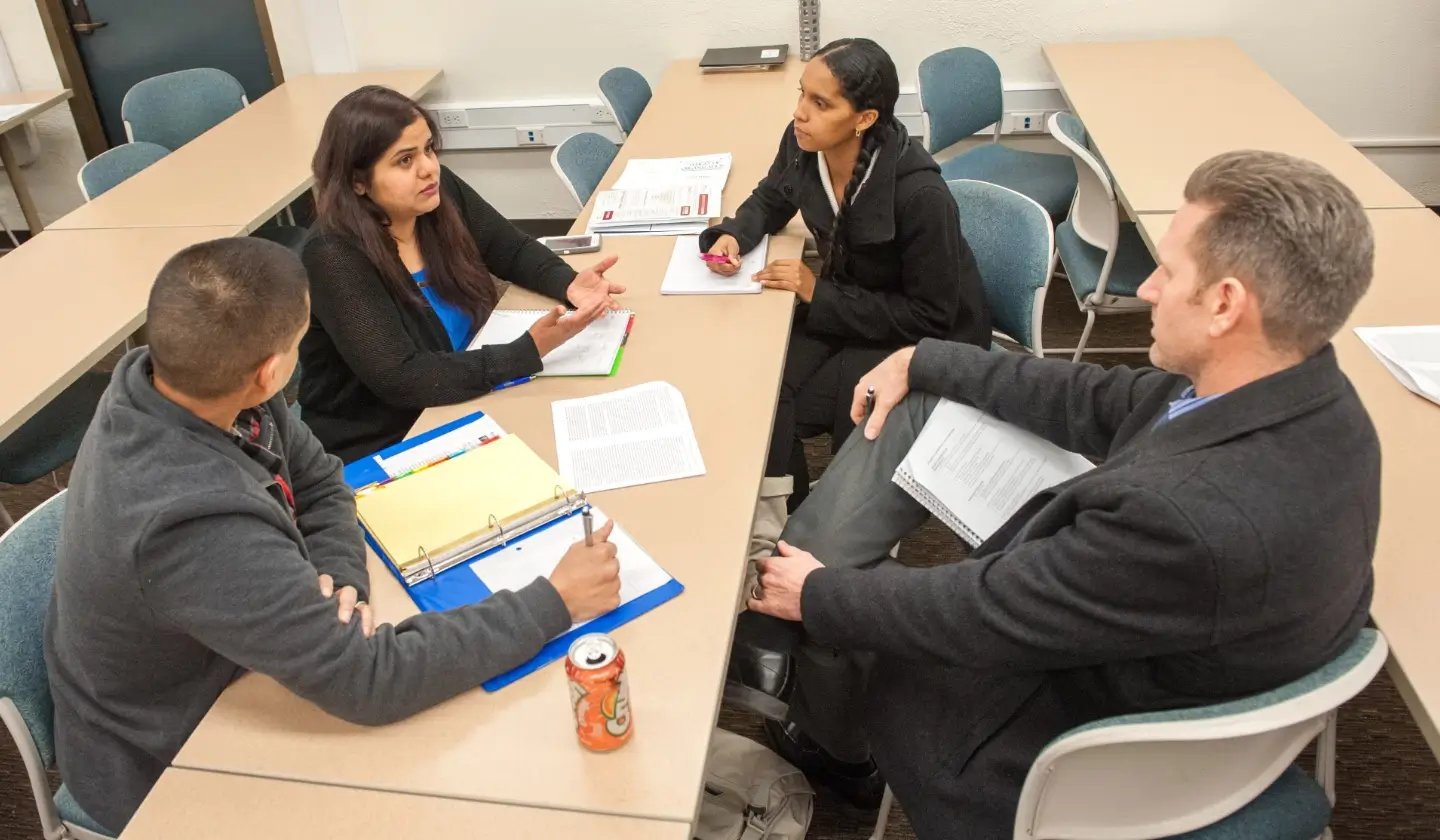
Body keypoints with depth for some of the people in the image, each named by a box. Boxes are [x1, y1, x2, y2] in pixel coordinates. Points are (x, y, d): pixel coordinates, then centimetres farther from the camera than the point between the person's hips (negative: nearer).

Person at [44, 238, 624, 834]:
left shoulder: (168, 382, -15)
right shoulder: (194, 525, -40)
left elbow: (320, 482, -1)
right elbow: (367, 680, -35)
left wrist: (339, 579, -21)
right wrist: (556, 602, -29)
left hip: (206, 674, 7)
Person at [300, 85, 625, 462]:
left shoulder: (441, 192, -7)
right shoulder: (335, 258, -24)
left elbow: (515, 250, 7)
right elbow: (401, 380, -29)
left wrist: (569, 284, -14)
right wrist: (529, 351, -35)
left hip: (461, 406, 6)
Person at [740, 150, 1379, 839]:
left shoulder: (1202, 522, -41)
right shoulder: (1304, 393, -14)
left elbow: (981, 613, -28)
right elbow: (1107, 406, 0)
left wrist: (818, 594, -10)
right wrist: (926, 361, 7)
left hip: (1073, 722, -7)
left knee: (828, 597, 11)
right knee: (914, 411, 4)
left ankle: (833, 746, 43)